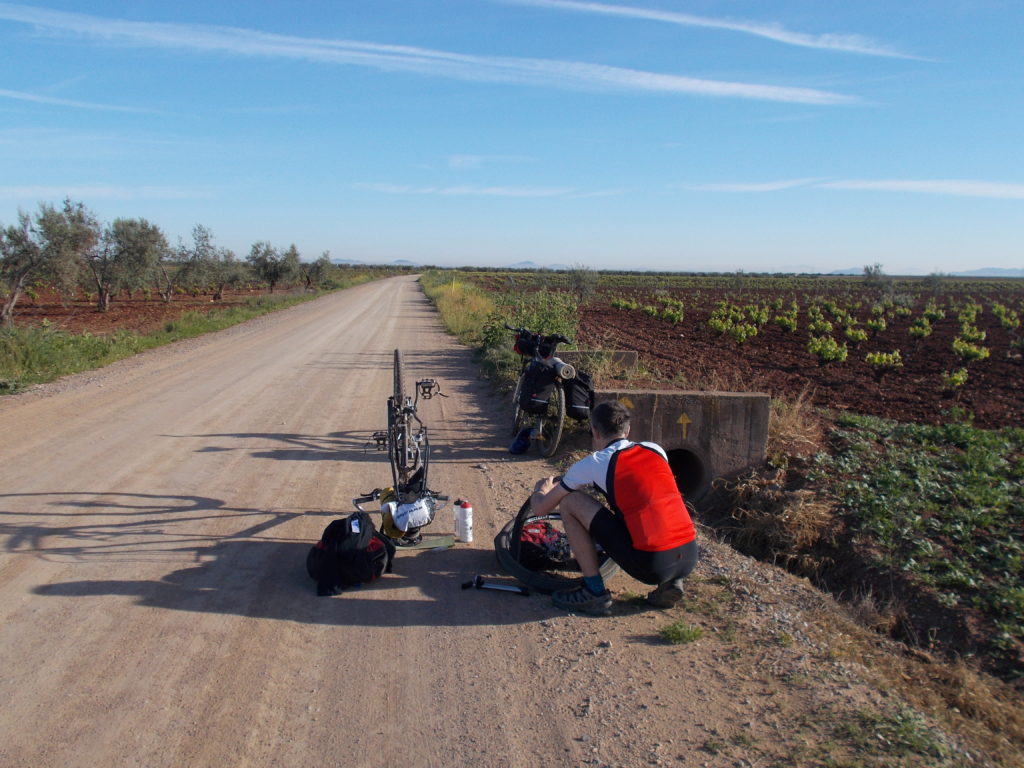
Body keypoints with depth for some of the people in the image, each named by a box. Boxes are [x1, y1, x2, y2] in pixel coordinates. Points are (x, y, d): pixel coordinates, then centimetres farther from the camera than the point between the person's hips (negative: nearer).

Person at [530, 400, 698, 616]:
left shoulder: (593, 464, 0)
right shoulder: (656, 450, 14)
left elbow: (540, 508, 10)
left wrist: (540, 490, 33)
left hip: (648, 564, -5)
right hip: (690, 560, 5)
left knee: (569, 502, 5)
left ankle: (594, 592, 7)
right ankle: (670, 582, 16)